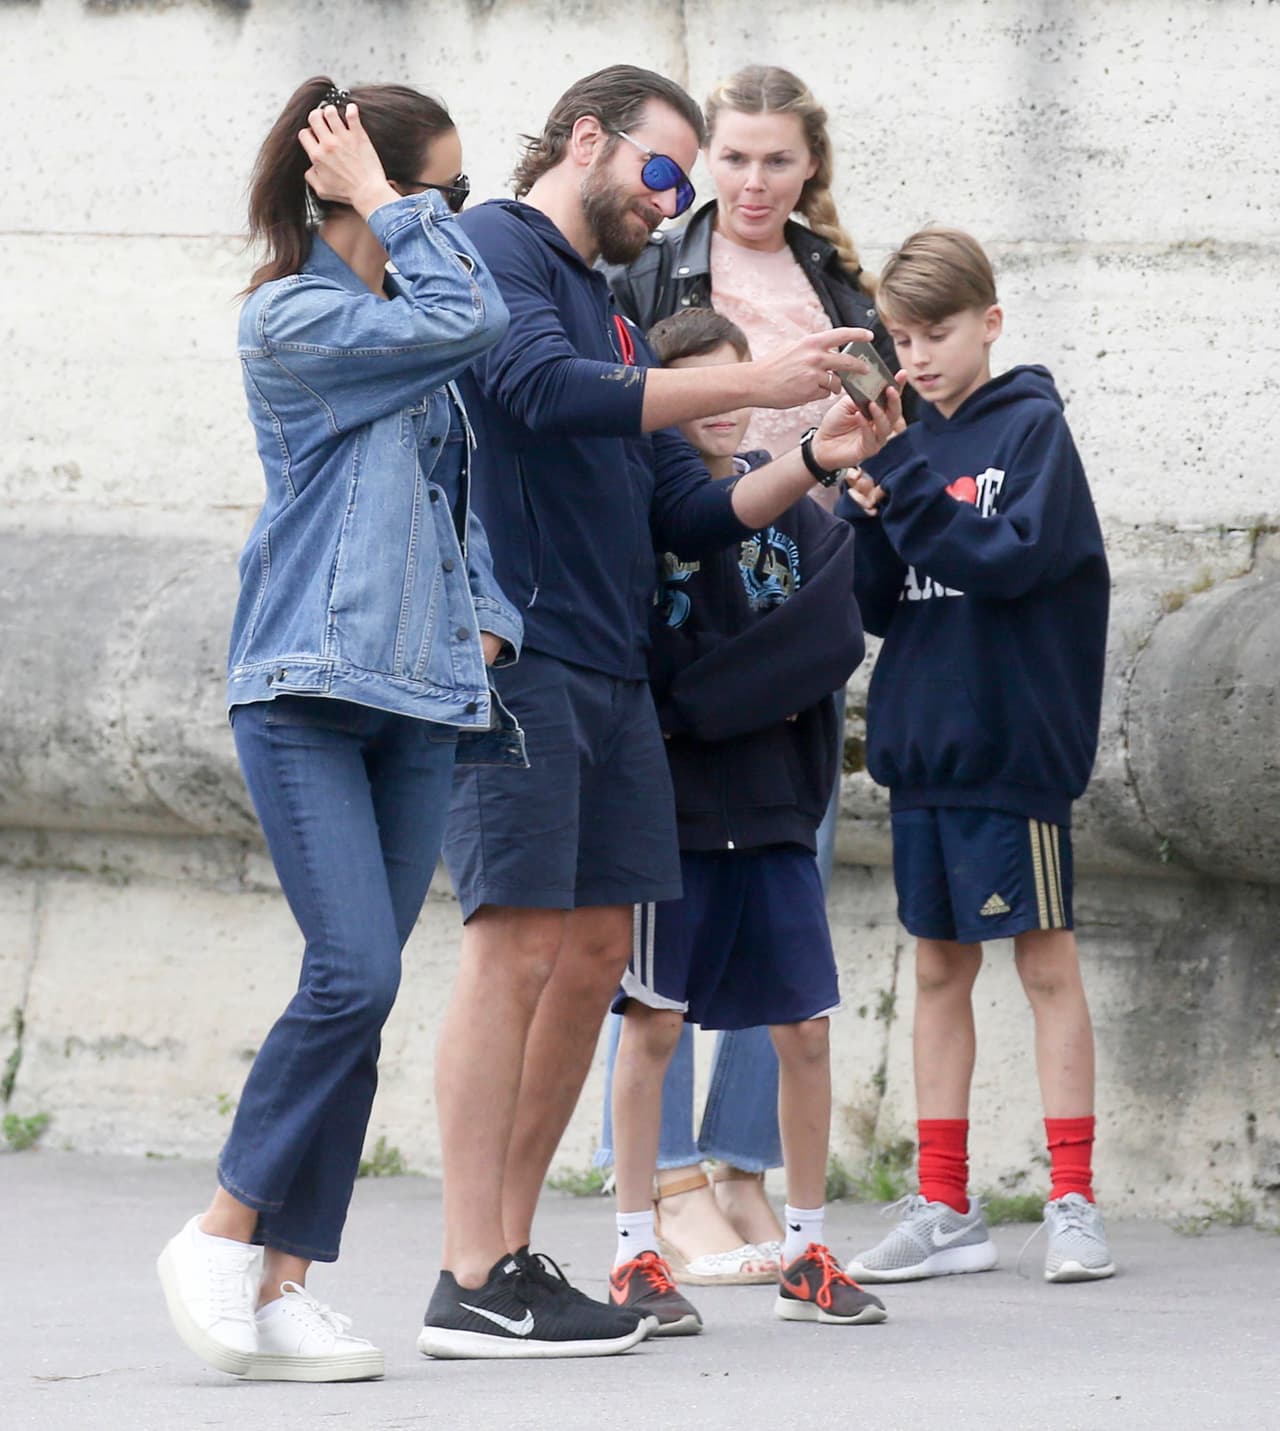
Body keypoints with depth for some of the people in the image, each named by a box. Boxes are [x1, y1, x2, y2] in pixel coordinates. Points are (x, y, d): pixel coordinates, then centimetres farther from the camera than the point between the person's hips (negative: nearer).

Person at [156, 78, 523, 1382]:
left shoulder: (406, 343, 18)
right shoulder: (294, 321, -6)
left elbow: (457, 499, 23)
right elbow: (470, 317, -15)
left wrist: (486, 618, 7)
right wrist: (389, 208, -5)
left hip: (415, 696, 7)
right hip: (305, 688, -7)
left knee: (360, 992, 1)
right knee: (353, 973, -17)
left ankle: (284, 1284, 3)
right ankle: (220, 1233, -3)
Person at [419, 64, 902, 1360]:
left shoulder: (609, 315, 23)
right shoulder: (495, 247, -2)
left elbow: (692, 514, 21)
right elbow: (544, 389, -20)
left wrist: (813, 462, 5)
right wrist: (753, 382, -17)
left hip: (608, 667, 9)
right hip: (514, 653, -9)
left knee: (594, 956, 7)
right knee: (519, 945, -13)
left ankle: (510, 1252, 12)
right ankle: (471, 1288, -14)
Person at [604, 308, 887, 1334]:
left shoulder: (797, 516, 8)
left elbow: (833, 638, -6)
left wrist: (713, 694, -13)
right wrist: (767, 685, -14)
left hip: (777, 811, 4)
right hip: (671, 802, -4)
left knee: (806, 1027, 4)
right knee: (653, 1024, -2)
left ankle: (808, 1251, 15)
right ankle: (638, 1254, 5)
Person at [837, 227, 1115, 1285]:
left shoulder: (1032, 427, -4)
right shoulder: (911, 447, 12)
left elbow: (1016, 558, -17)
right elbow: (881, 605, 10)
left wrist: (912, 496, -20)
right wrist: (870, 521, -7)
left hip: (1015, 749, -6)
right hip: (923, 749, 6)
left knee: (1047, 961, -2)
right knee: (939, 968, 8)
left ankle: (1074, 1204, 1)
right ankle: (945, 1212, 12)